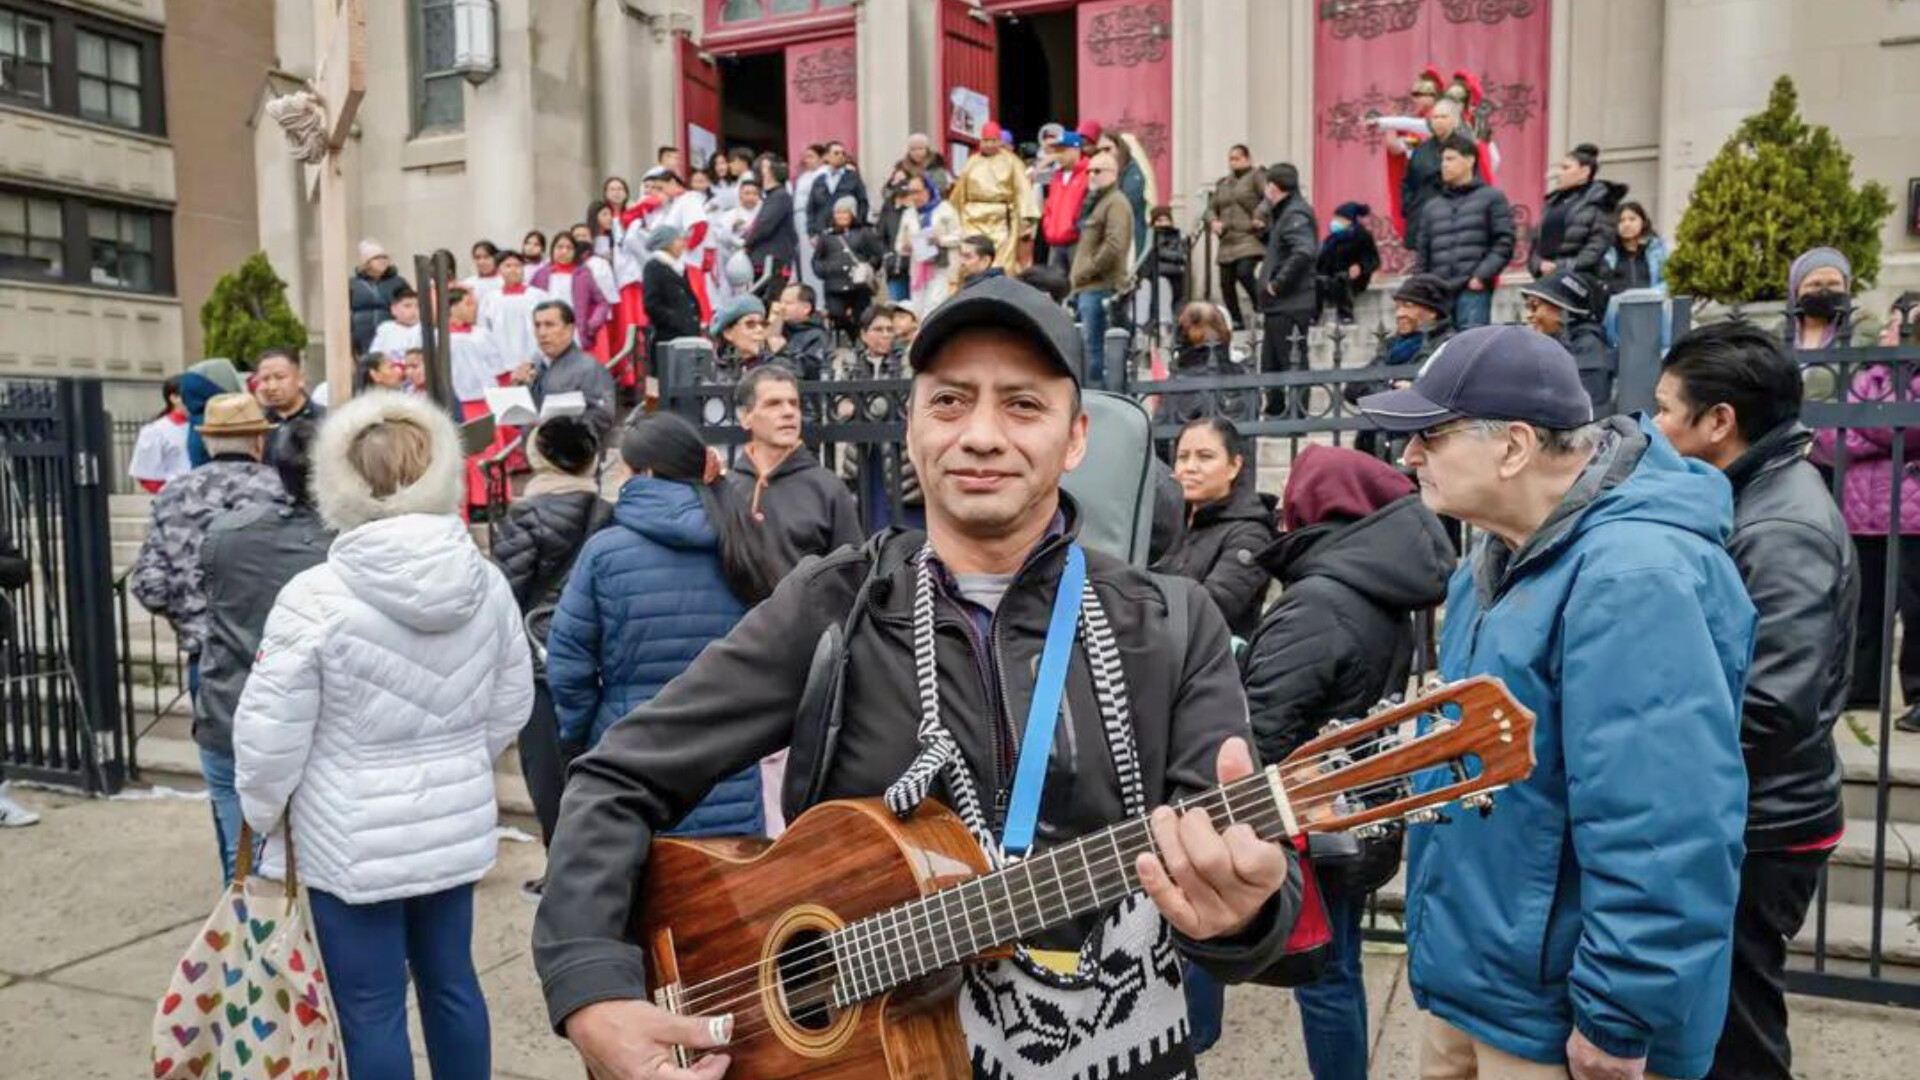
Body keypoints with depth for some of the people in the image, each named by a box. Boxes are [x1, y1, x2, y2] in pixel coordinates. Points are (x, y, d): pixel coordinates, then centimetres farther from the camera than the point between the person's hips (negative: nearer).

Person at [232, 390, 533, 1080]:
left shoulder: (315, 596, -19)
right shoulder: (488, 583, -4)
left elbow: (270, 736, -13)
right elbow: (512, 707, 6)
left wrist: (262, 819, 6)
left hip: (352, 842, -5)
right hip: (458, 826, 5)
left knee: (372, 1012, 9)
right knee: (452, 982, 19)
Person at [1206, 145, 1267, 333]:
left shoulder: (1257, 176, 1)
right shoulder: (1222, 184, 20)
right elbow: (1211, 208, 23)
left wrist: (1259, 216, -22)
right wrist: (1213, 221, 3)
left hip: (1250, 238, -6)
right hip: (1227, 240, 6)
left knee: (1244, 272, -25)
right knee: (1226, 283, 3)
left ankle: (1260, 307, -6)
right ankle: (1237, 320, 16)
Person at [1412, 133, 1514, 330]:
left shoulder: (1492, 197, 8)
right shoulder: (1431, 206, 20)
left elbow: (1504, 243, -1)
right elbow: (1422, 253, 18)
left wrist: (1481, 276, -11)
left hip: (1474, 291, -4)